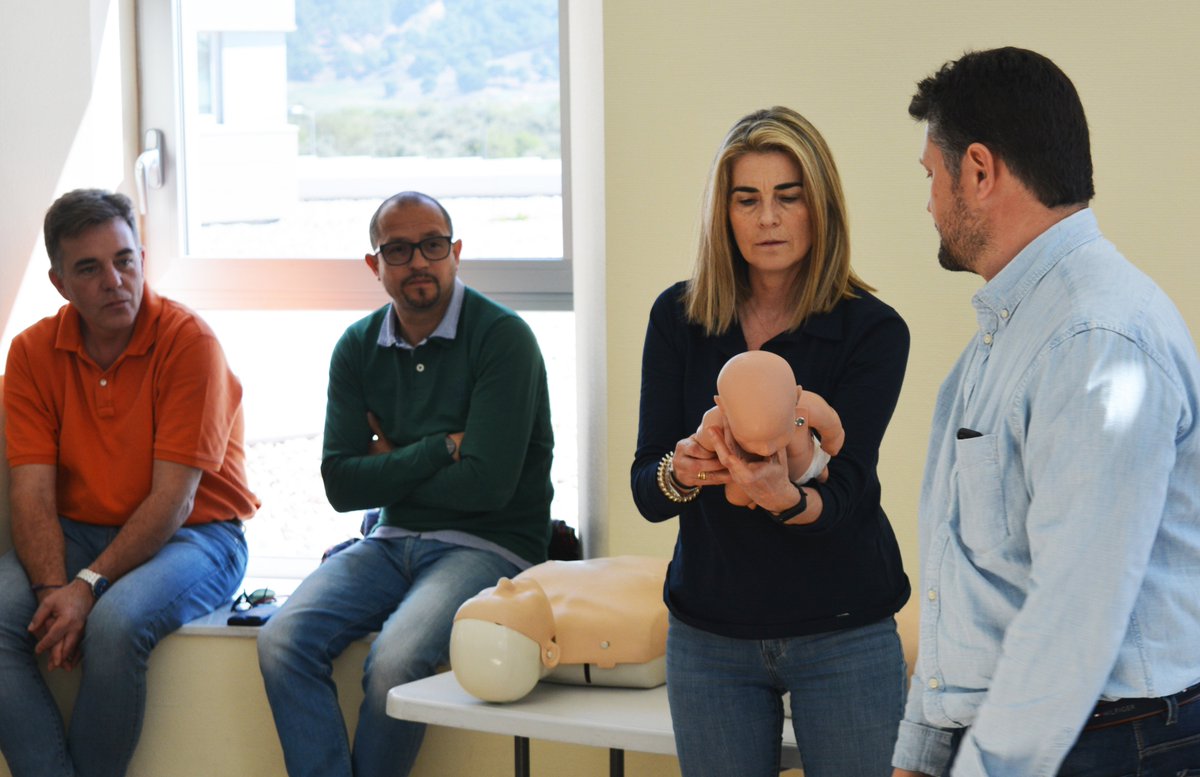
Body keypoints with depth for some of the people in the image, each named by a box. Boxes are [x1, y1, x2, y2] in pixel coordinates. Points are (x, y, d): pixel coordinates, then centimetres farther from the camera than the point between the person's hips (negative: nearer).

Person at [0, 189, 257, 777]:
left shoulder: (189, 341, -13)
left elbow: (173, 499, -16)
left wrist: (88, 586, -25)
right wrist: (53, 589, -23)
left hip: (191, 535, -4)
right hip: (80, 534, 4)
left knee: (116, 621, -34)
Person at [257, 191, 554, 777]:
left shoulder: (502, 337, -8)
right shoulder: (358, 348, 9)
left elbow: (486, 484, -14)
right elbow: (341, 484, 1)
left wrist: (391, 467, -1)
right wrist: (441, 448, -10)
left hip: (487, 546, -5)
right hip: (392, 541, 5)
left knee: (394, 659, -32)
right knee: (282, 641, -21)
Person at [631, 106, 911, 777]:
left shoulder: (873, 330, -7)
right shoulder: (679, 319, 0)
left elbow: (846, 490, -18)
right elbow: (645, 489, -4)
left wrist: (786, 497, -40)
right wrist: (679, 474, -27)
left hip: (842, 633, -2)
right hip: (710, 636, 2)